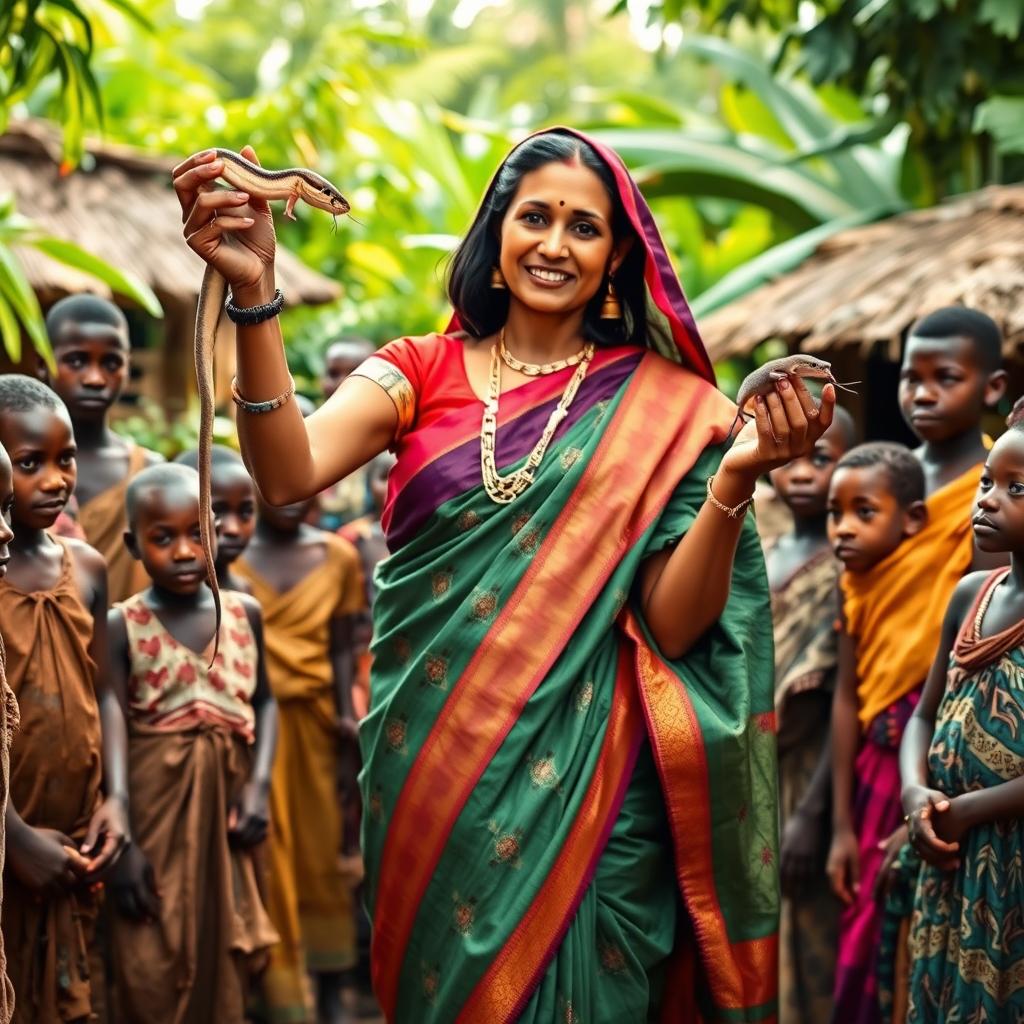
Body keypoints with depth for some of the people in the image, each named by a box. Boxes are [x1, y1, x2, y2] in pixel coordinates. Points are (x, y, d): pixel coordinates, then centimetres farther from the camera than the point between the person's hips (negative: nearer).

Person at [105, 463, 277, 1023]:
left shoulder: (244, 611, 4)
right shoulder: (121, 625, -6)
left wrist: (259, 786, -3)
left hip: (226, 808, 3)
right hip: (153, 812, -3)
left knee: (224, 969, 10)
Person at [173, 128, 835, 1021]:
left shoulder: (663, 409, 1)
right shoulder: (423, 372, 3)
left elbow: (673, 624, -6)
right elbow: (289, 475, -16)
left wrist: (735, 477, -20)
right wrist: (254, 292, -28)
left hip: (585, 779, -1)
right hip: (431, 768, 1)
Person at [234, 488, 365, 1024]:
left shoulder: (337, 556, 8)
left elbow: (341, 647, 9)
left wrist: (346, 715, 0)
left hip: (316, 720, 2)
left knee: (323, 856, 5)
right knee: (266, 863, -1)